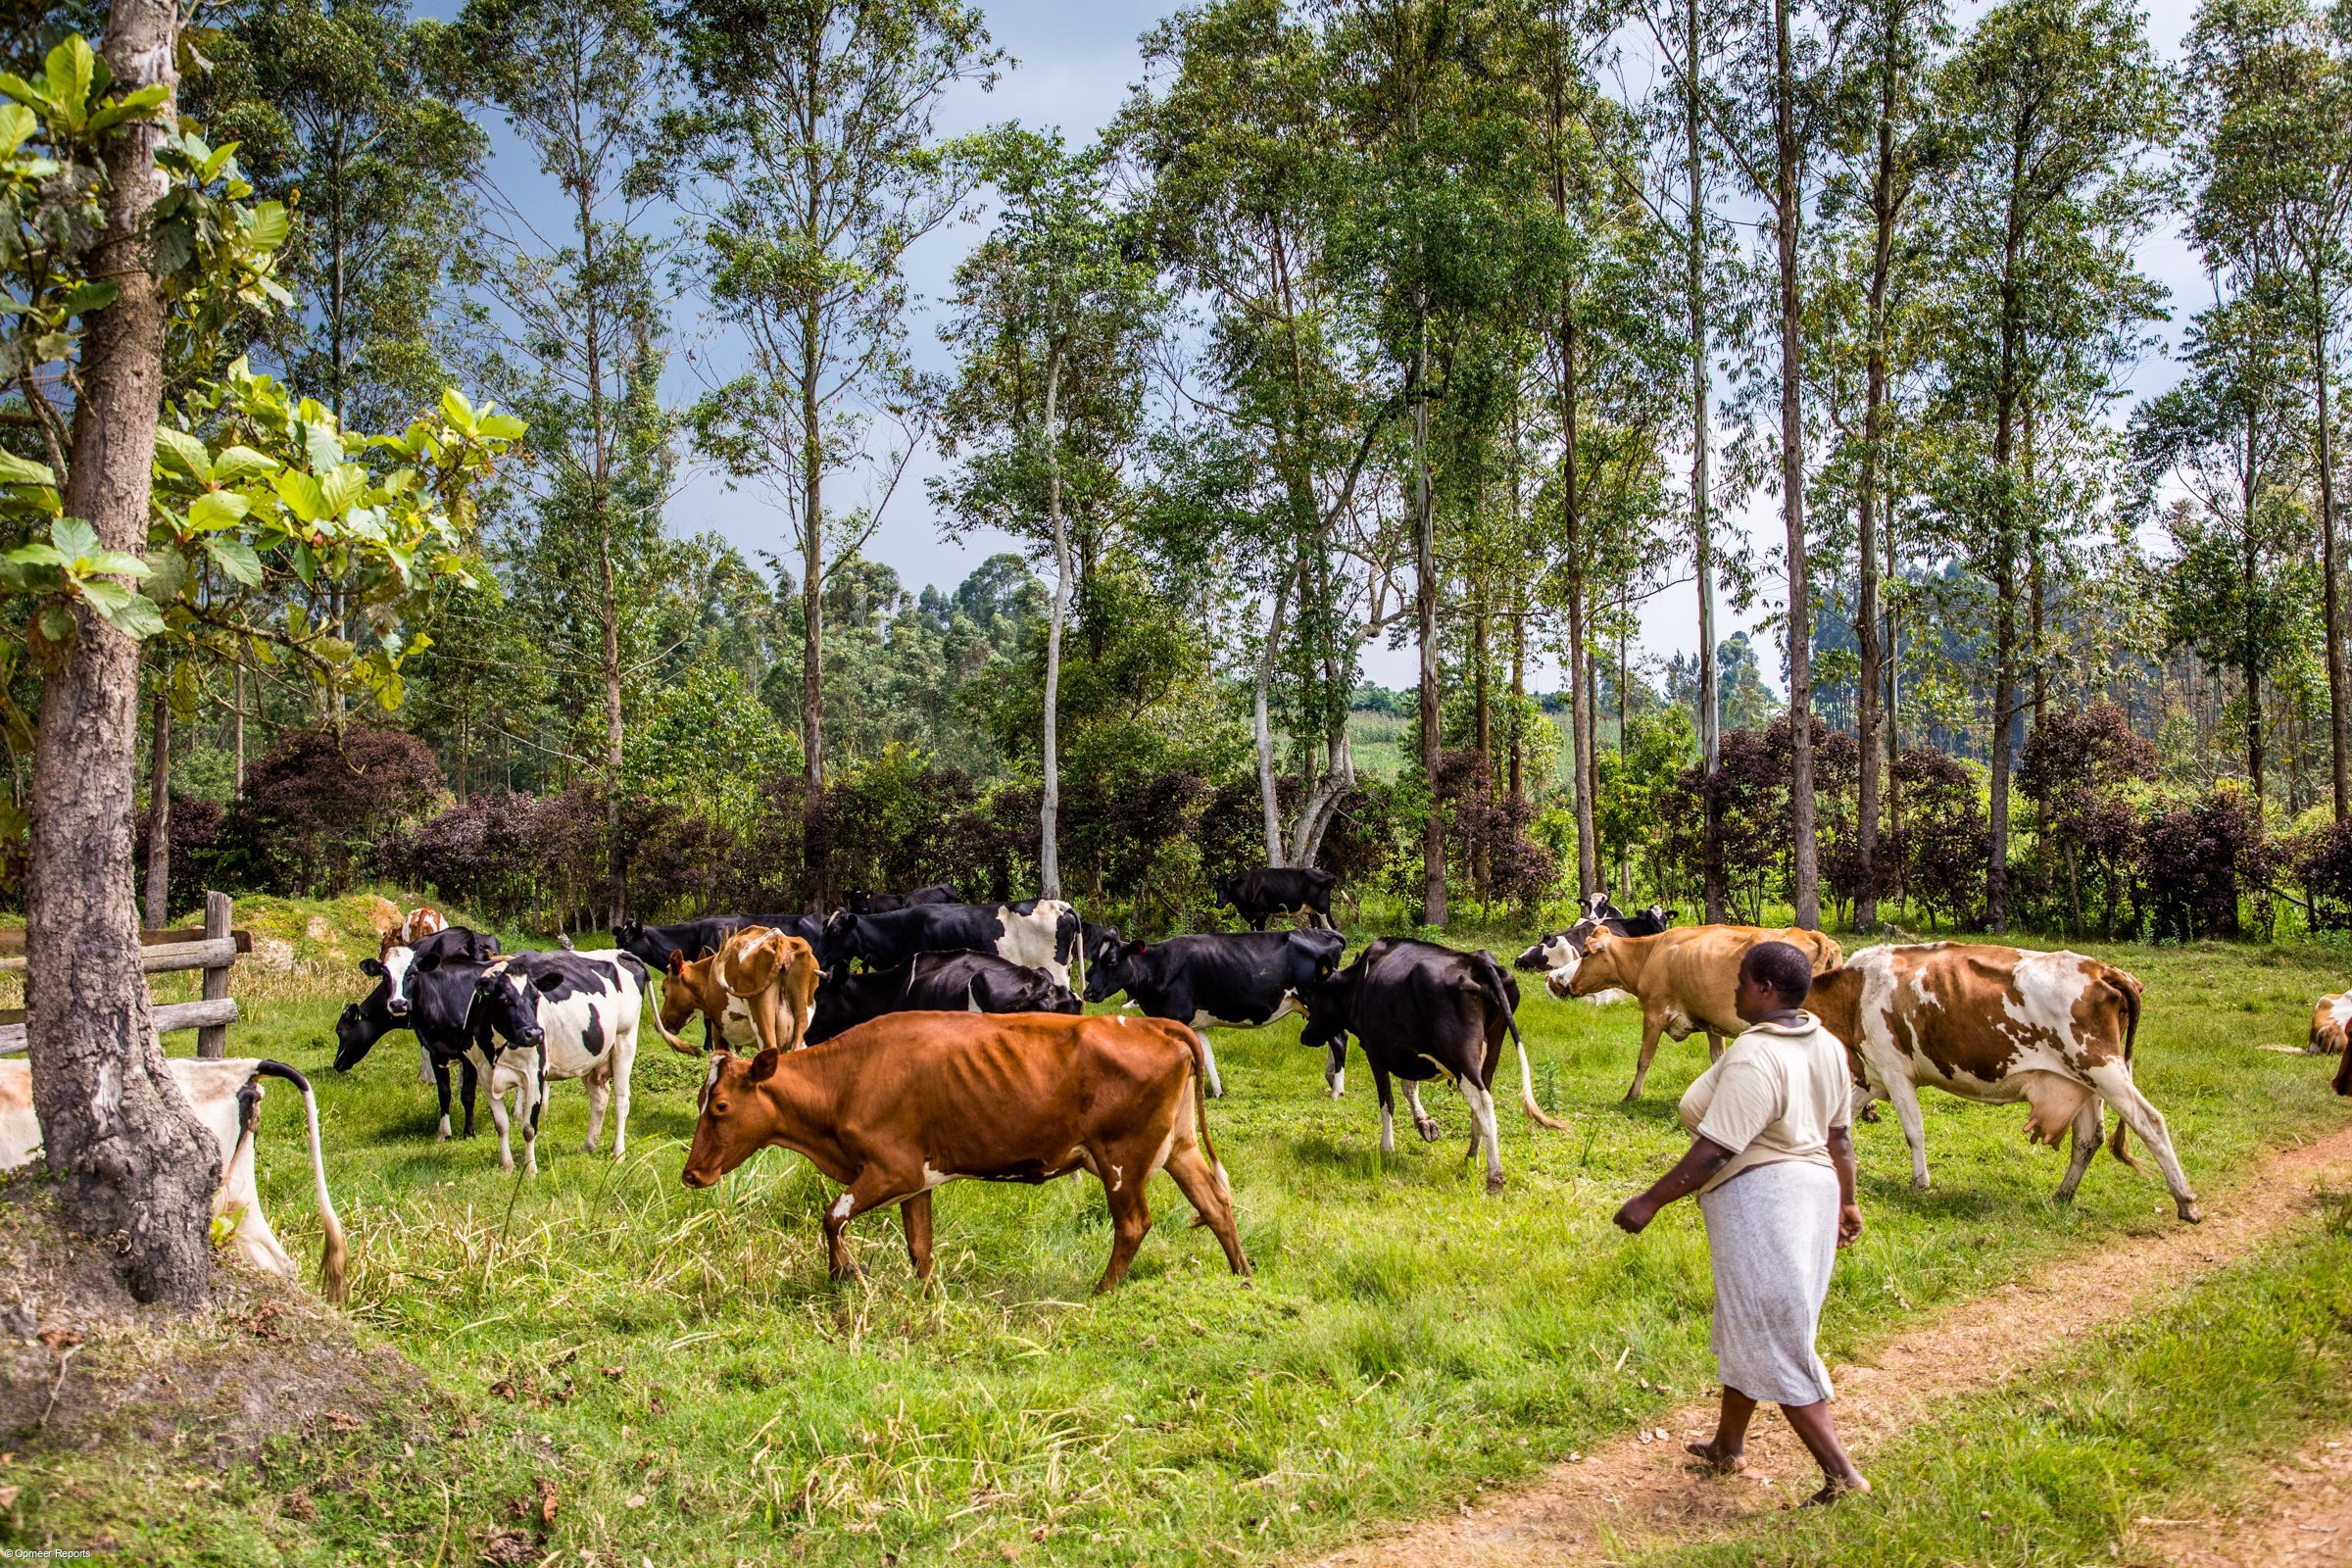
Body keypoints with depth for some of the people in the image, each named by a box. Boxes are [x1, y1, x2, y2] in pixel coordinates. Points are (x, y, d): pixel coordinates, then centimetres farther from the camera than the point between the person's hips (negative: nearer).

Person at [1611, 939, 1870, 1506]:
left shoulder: (1753, 1059, -23)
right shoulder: (1827, 1046, 4)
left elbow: (1714, 1151, -25)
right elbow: (1839, 1135, 13)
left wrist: (1650, 1202, -18)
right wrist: (1846, 1202, 25)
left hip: (1759, 1198, -10)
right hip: (1813, 1188, 10)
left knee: (1773, 1349, 1)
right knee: (1744, 1326, 22)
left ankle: (1843, 1474, 4)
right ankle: (1727, 1447, 36)